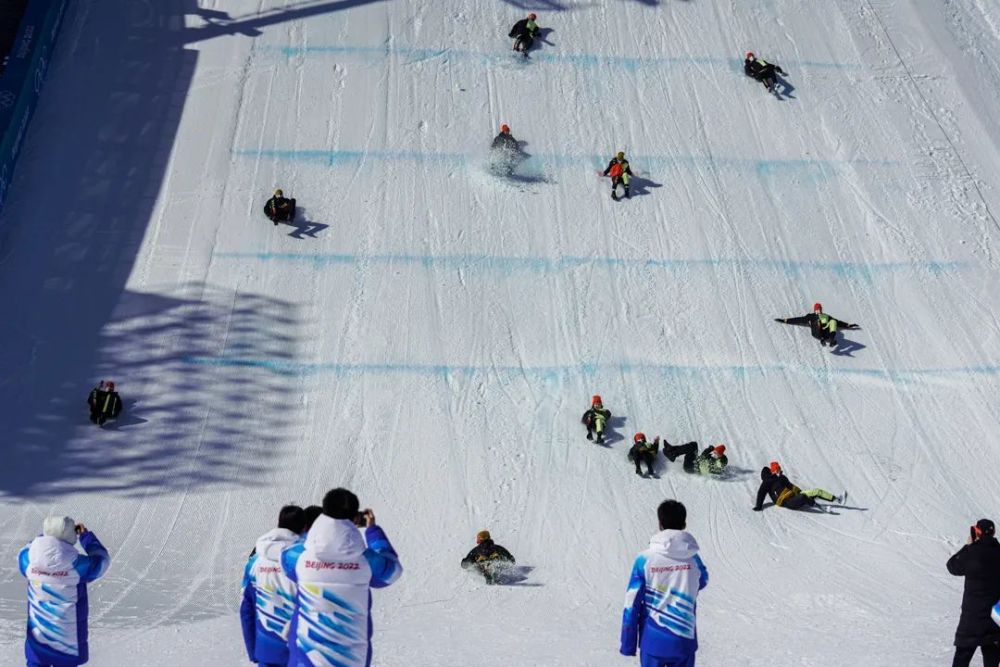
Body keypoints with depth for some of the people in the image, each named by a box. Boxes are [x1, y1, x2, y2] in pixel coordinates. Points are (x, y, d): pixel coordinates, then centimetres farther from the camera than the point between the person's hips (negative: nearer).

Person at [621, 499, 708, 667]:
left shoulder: (644, 560, -11)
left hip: (653, 642, -1)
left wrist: (628, 645, -1)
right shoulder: (693, 559, -5)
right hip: (683, 642, 1)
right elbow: (702, 582, 19)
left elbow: (632, 605, -9)